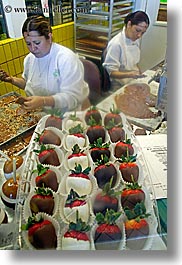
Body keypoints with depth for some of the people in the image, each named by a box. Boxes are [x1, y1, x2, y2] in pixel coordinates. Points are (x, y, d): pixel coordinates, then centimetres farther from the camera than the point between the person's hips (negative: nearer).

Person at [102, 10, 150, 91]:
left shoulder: (135, 40, 7)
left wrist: (140, 75, 8)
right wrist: (129, 75, -32)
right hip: (120, 87, -8)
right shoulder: (116, 44, -18)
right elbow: (111, 72, -18)